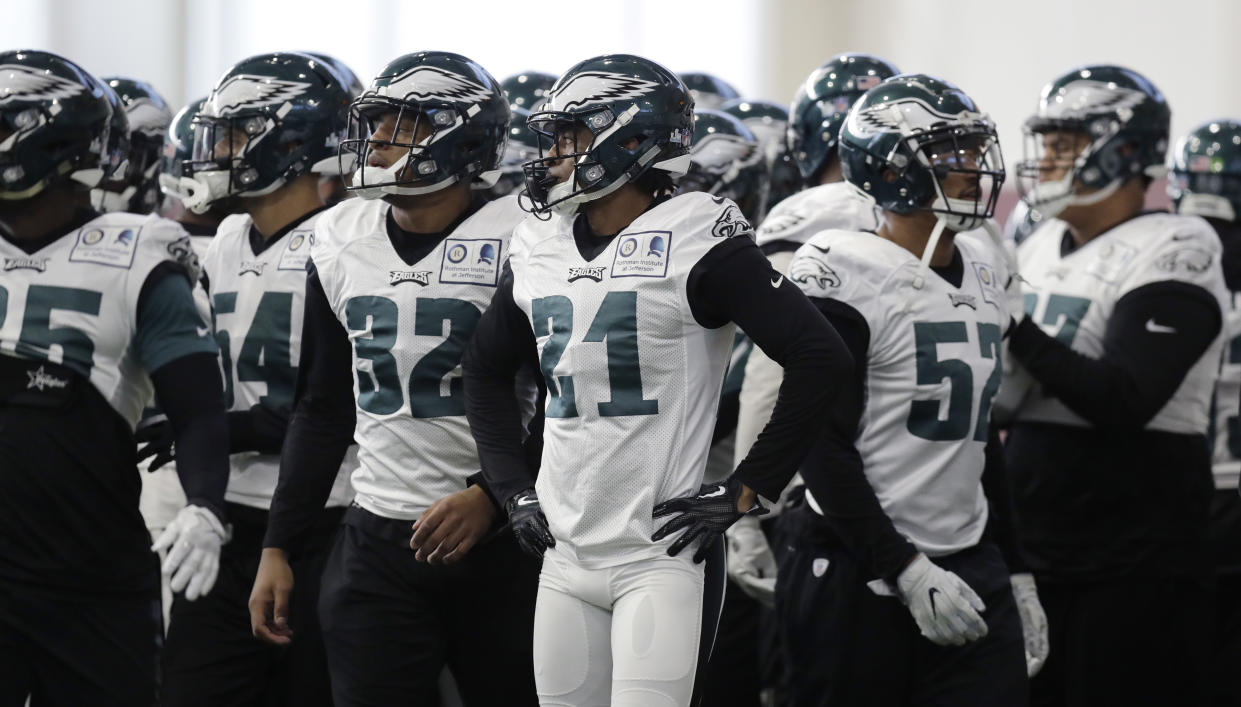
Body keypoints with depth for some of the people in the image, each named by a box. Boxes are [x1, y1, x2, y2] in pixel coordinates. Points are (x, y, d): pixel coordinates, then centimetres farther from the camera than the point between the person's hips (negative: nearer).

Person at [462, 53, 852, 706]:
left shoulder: (695, 241, -10)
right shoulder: (538, 249, 10)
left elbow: (819, 358, -13)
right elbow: (487, 371, 27)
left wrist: (746, 491, -12)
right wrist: (513, 490, 16)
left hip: (663, 554, -6)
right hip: (566, 554, 6)